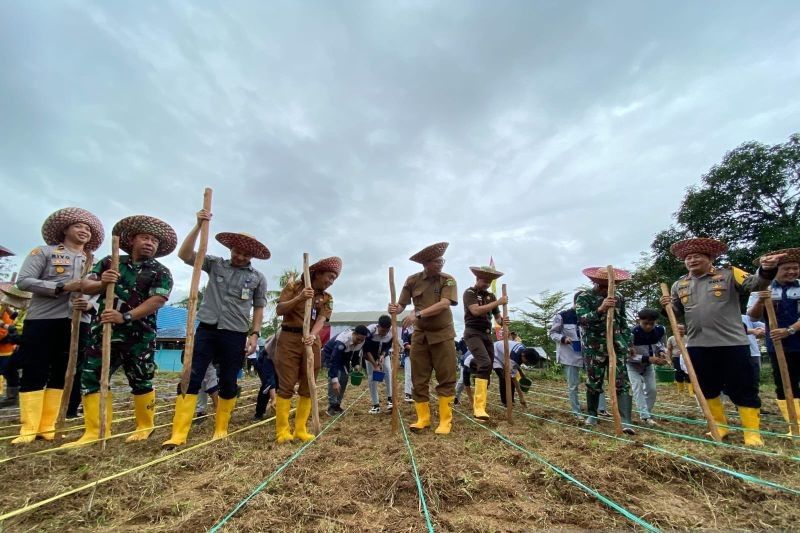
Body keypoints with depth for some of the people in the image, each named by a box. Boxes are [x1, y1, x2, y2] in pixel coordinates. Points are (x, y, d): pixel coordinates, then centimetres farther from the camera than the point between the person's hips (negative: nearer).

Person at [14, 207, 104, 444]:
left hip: (77, 324, 4)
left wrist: (90, 305, -10)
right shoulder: (43, 252, 6)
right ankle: (28, 429, 7)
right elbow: (24, 281, -6)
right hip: (42, 320, -3)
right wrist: (63, 287, -18)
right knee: (34, 374, -1)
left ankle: (47, 427, 14)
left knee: (62, 376, 5)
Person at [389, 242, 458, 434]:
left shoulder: (448, 280, -6)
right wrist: (395, 309, -26)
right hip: (420, 334, 2)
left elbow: (444, 304, -21)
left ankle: (446, 420, 11)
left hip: (443, 334, -1)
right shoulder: (412, 280, -1)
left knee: (446, 379, 2)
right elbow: (401, 305, -1)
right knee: (419, 379, 5)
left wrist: (418, 314, -30)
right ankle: (423, 418, 17)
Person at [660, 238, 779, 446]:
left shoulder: (729, 275, 1)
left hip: (731, 343, -4)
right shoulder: (679, 285, 10)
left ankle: (752, 432, 15)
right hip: (697, 346, 4)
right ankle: (720, 426, 29)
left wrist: (766, 270, -34)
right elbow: (677, 313, 17)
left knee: (742, 389, 3)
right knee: (708, 389, 13)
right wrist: (668, 307, -5)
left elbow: (754, 283, -15)